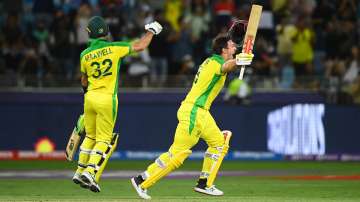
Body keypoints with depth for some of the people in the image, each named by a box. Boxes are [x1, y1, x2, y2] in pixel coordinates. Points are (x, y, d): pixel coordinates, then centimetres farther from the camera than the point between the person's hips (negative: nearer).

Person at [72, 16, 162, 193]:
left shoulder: (85, 55, 0)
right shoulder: (114, 48, -9)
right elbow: (139, 46, -2)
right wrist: (151, 32, 15)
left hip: (90, 97, 4)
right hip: (107, 99, -4)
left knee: (90, 136, 18)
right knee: (104, 140, 2)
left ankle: (80, 172, 19)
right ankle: (90, 173, -12)